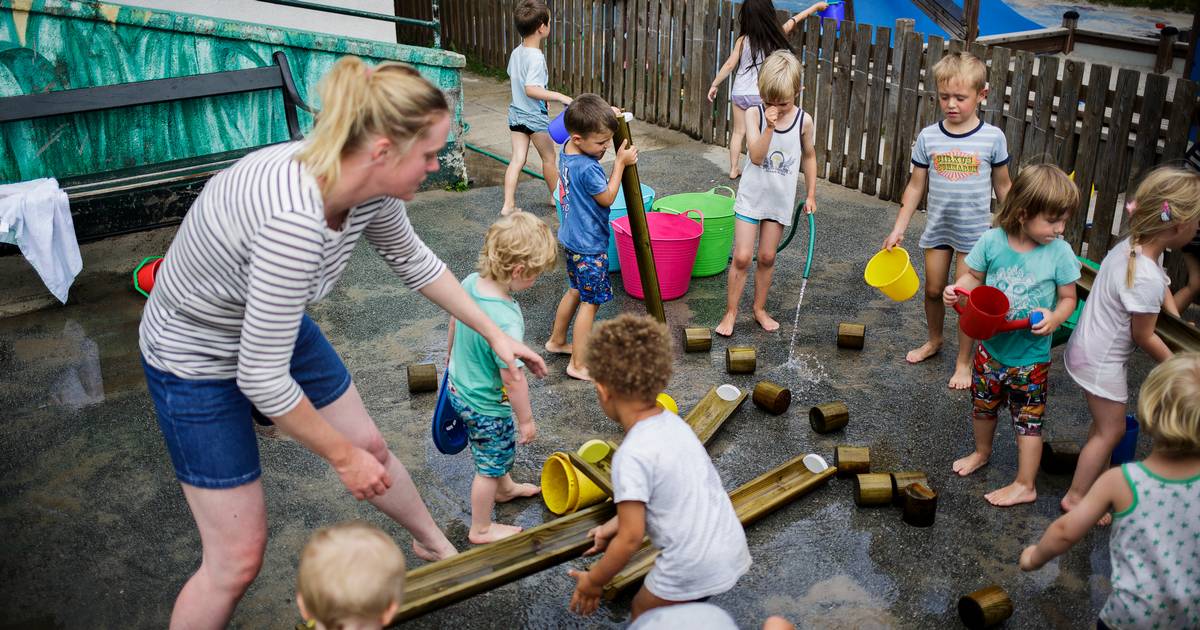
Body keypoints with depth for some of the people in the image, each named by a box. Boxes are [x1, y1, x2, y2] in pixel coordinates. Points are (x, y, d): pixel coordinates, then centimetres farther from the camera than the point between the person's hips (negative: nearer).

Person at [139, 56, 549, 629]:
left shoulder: (370, 188, -17)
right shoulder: (294, 220, -42)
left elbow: (413, 261, 6)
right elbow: (262, 379, -33)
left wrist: (495, 334, 11)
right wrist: (341, 456, -18)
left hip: (273, 329, 7)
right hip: (198, 362, -7)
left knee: (371, 448, 21)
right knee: (239, 558, 0)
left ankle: (435, 545, 50)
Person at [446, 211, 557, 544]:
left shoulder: (470, 282, -15)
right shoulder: (506, 322, -39)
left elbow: (455, 323, 5)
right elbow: (513, 379, -30)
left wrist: (453, 358, 23)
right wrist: (526, 419, -14)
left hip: (459, 387, 8)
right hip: (487, 407, -8)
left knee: (500, 449, 33)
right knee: (490, 465, 17)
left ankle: (505, 488, 60)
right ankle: (481, 529, 38)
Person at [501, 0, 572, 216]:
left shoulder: (516, 52, 3)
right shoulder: (536, 57, -23)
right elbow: (531, 89, -33)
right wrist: (559, 96, -36)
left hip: (516, 113, 7)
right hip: (535, 116, -7)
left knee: (517, 159, 5)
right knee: (548, 158, 13)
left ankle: (508, 204, -2)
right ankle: (557, 197, 31)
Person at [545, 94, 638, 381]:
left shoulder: (569, 150, -2)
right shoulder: (588, 169, -29)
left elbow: (594, 155, 18)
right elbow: (608, 197, -15)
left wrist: (607, 120, 4)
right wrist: (620, 162, -9)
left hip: (572, 238, 9)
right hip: (589, 247, -9)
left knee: (577, 290, 25)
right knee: (591, 301, 2)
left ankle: (557, 340, 40)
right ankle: (578, 365, 8)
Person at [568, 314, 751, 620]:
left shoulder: (631, 455, -22)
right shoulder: (673, 422, 2)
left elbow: (630, 539, -18)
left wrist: (593, 581, -4)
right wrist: (615, 523, 21)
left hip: (694, 571, -7)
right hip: (732, 550, 7)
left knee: (644, 613, 21)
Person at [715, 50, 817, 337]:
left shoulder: (803, 120, -6)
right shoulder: (754, 114, -12)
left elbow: (809, 156, 9)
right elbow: (756, 156, -20)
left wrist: (810, 195, 10)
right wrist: (769, 127, -32)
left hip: (781, 199, 2)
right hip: (752, 195, -2)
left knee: (767, 257, 11)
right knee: (742, 257, -3)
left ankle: (760, 308, 27)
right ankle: (730, 312, 9)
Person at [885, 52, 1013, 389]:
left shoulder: (992, 137, -8)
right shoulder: (928, 137, -4)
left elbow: (1003, 186, 2)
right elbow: (916, 186, 2)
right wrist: (898, 229, 0)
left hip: (974, 231, -2)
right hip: (937, 227, 3)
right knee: (933, 289, 14)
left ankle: (963, 361, 19)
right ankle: (934, 340, 41)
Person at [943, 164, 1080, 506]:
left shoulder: (1060, 252, -15)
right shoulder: (992, 241, -14)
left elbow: (1068, 298, -5)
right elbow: (974, 277, 0)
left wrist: (1053, 318, -25)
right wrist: (958, 290, -21)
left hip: (1031, 356, -2)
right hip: (991, 346, 3)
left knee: (1029, 419, 8)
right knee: (983, 404, 24)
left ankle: (1025, 486, 24)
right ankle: (982, 452, 52)